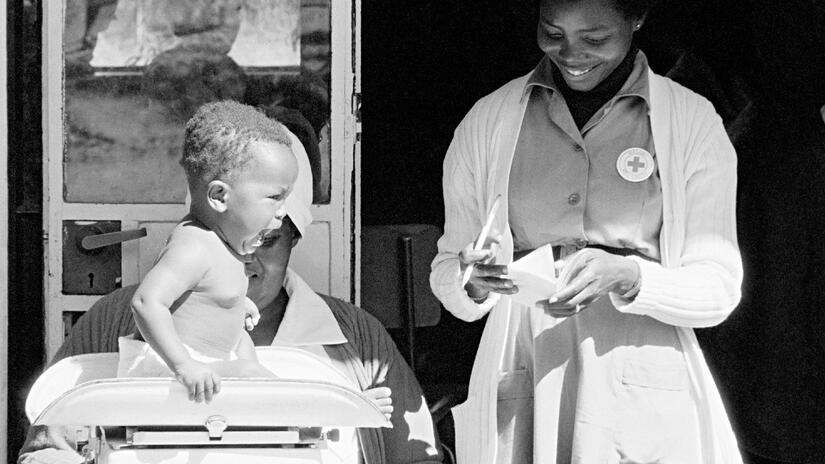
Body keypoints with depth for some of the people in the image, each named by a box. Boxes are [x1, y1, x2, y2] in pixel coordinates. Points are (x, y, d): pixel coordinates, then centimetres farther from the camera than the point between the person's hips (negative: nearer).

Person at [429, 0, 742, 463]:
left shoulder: (693, 122, 1)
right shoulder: (488, 121, 6)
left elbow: (719, 288, -3)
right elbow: (445, 278, 6)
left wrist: (626, 277, -21)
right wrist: (473, 282, -17)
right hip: (519, 380, 1)